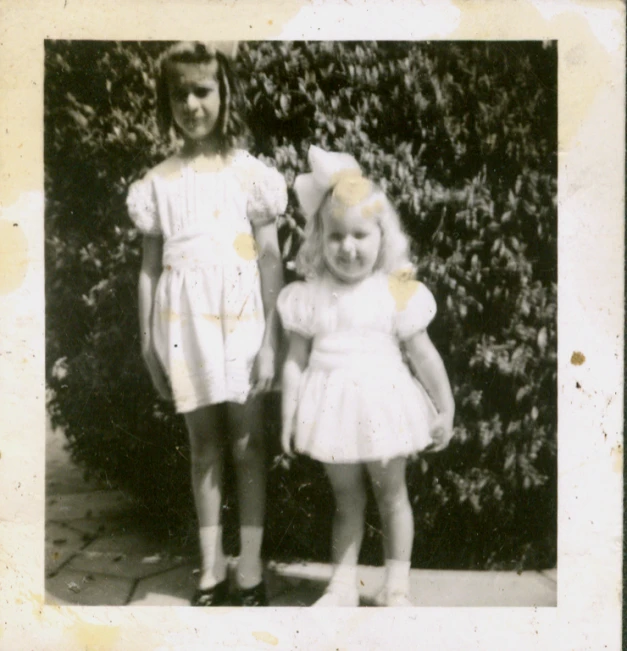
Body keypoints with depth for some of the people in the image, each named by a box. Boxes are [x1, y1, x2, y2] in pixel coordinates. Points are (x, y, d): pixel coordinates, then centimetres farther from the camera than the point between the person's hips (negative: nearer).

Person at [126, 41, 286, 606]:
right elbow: (150, 267, 8)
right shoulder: (158, 182, 6)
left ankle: (251, 567, 16)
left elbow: (271, 260, -3)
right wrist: (148, 343, 5)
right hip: (184, 323, 3)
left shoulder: (249, 172, -1)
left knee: (246, 441, 4)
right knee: (203, 444, 10)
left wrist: (271, 340, -8)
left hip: (237, 317, -2)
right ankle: (211, 567, 22)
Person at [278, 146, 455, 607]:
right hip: (331, 409, 2)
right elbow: (296, 361, 2)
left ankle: (397, 587, 27)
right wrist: (289, 417, 1)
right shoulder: (307, 297, -2)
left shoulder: (397, 293, -7)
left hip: (382, 405, -2)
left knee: (391, 495, 12)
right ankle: (343, 586, 28)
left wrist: (445, 410, 4)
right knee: (346, 499, 15)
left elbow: (423, 356, -1)